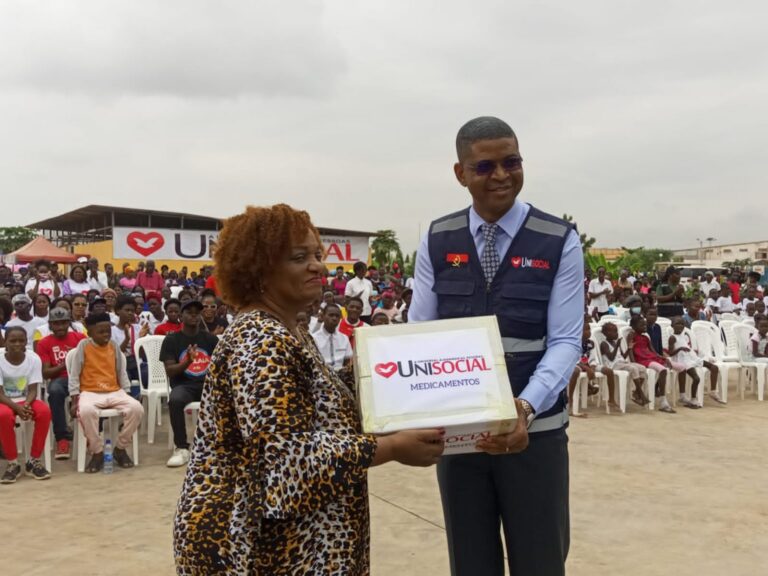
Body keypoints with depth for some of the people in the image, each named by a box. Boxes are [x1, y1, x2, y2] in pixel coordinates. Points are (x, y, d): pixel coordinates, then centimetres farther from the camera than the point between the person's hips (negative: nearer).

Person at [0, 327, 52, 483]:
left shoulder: (33, 359, -8)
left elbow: (33, 390, -9)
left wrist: (26, 405, -30)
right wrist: (17, 407, -30)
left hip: (26, 400, 2)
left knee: (44, 411, -31)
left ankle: (34, 461, -15)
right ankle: (13, 463, -19)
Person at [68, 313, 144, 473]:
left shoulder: (114, 346, 8)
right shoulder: (84, 346, -4)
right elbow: (74, 375, -2)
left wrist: (127, 394, 7)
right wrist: (75, 401, -9)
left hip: (114, 392, 4)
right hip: (90, 392, -4)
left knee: (137, 408, -23)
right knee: (86, 411, -39)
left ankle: (120, 448, -2)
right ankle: (97, 453, -16)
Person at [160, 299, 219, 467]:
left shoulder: (211, 338, 13)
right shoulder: (171, 340, 6)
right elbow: (170, 371, -2)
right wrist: (187, 362, -21)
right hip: (184, 385, -2)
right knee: (175, 400, -37)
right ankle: (182, 448, -23)